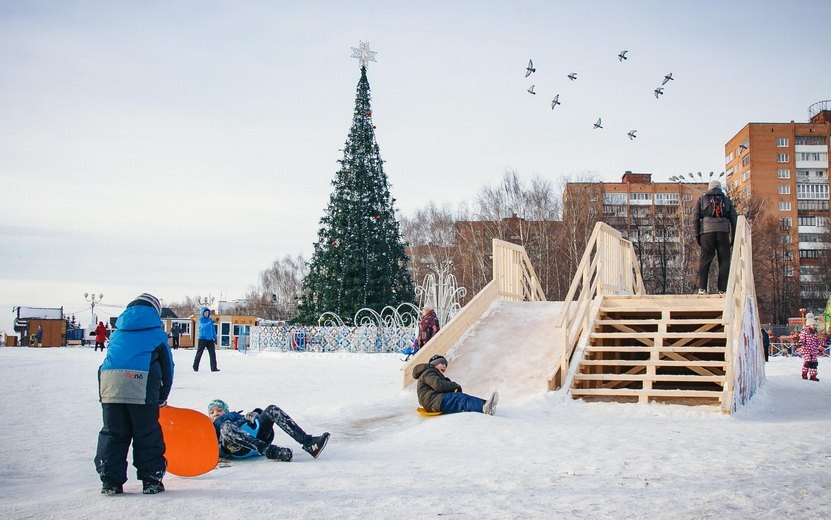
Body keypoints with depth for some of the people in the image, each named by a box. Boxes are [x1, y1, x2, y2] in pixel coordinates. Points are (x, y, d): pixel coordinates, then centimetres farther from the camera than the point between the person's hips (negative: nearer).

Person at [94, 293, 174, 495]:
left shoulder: (119, 331, 28)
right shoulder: (156, 332, 16)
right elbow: (167, 366, 17)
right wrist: (162, 397, 26)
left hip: (109, 381, 4)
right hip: (141, 384, -4)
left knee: (113, 434, 12)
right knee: (147, 435, 6)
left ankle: (110, 481, 12)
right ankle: (151, 480, 11)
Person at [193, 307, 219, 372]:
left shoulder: (210, 320, 12)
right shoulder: (201, 319, -1)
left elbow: (213, 330, 17)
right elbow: (204, 326, -21)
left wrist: (215, 338, 12)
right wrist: (211, 322, -31)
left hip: (210, 339, 4)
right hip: (202, 339, -4)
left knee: (212, 353, -5)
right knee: (199, 354, 4)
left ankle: (213, 368, -4)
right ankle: (195, 367, 16)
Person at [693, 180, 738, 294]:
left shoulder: (702, 199, 17)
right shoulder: (727, 200, 20)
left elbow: (696, 217, 6)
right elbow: (734, 219, 11)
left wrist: (696, 234, 6)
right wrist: (734, 236, 12)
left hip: (707, 230, 0)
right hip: (723, 232, 0)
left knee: (705, 260, 0)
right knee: (724, 260, 2)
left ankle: (702, 287, -11)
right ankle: (722, 289, -5)